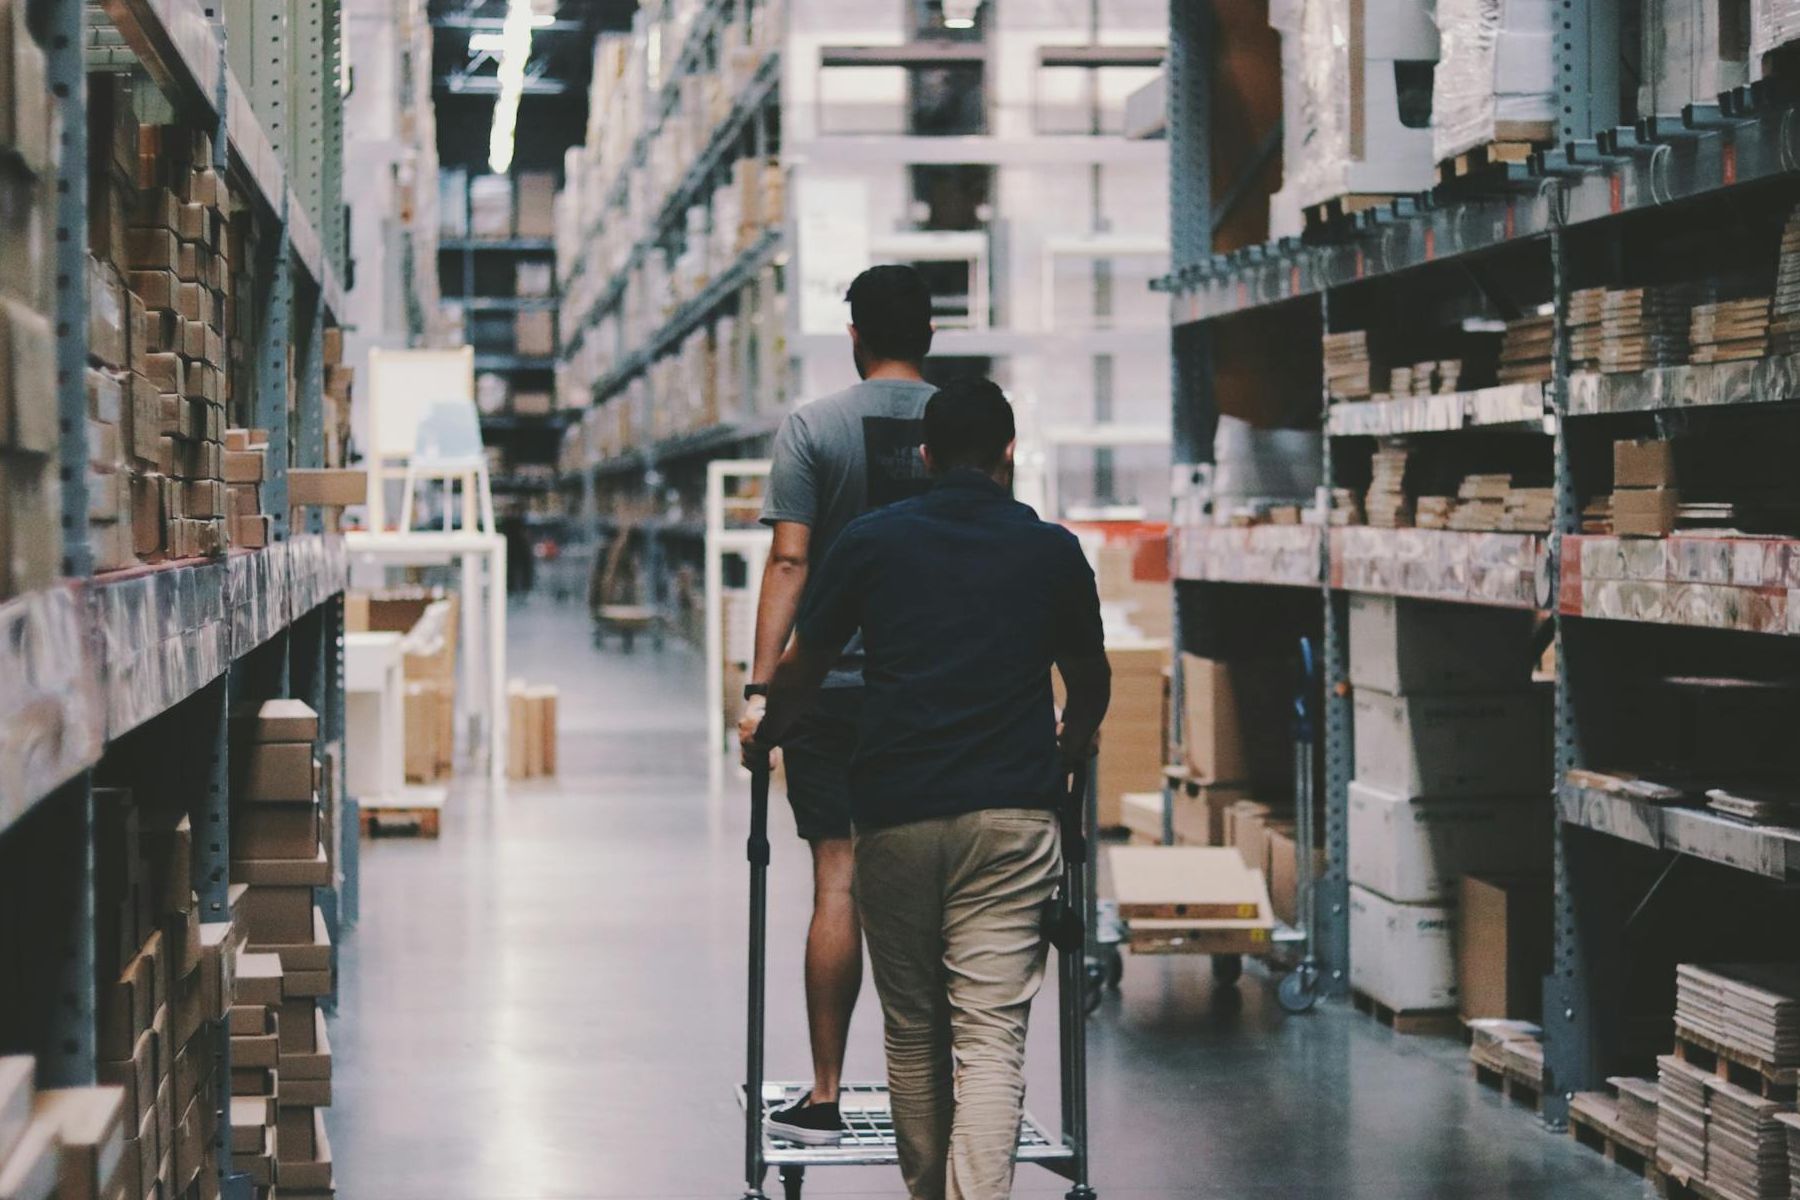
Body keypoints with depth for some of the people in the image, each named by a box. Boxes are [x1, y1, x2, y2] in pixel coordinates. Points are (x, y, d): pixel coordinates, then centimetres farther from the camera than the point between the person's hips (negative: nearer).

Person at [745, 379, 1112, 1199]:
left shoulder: (871, 540, 5)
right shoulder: (1052, 550, 7)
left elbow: (799, 674, 13)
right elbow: (1091, 684, 23)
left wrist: (765, 733, 35)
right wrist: (1071, 743, 44)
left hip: (895, 816, 1)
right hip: (1012, 816, 0)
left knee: (911, 1032, 14)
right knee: (991, 1040, -5)